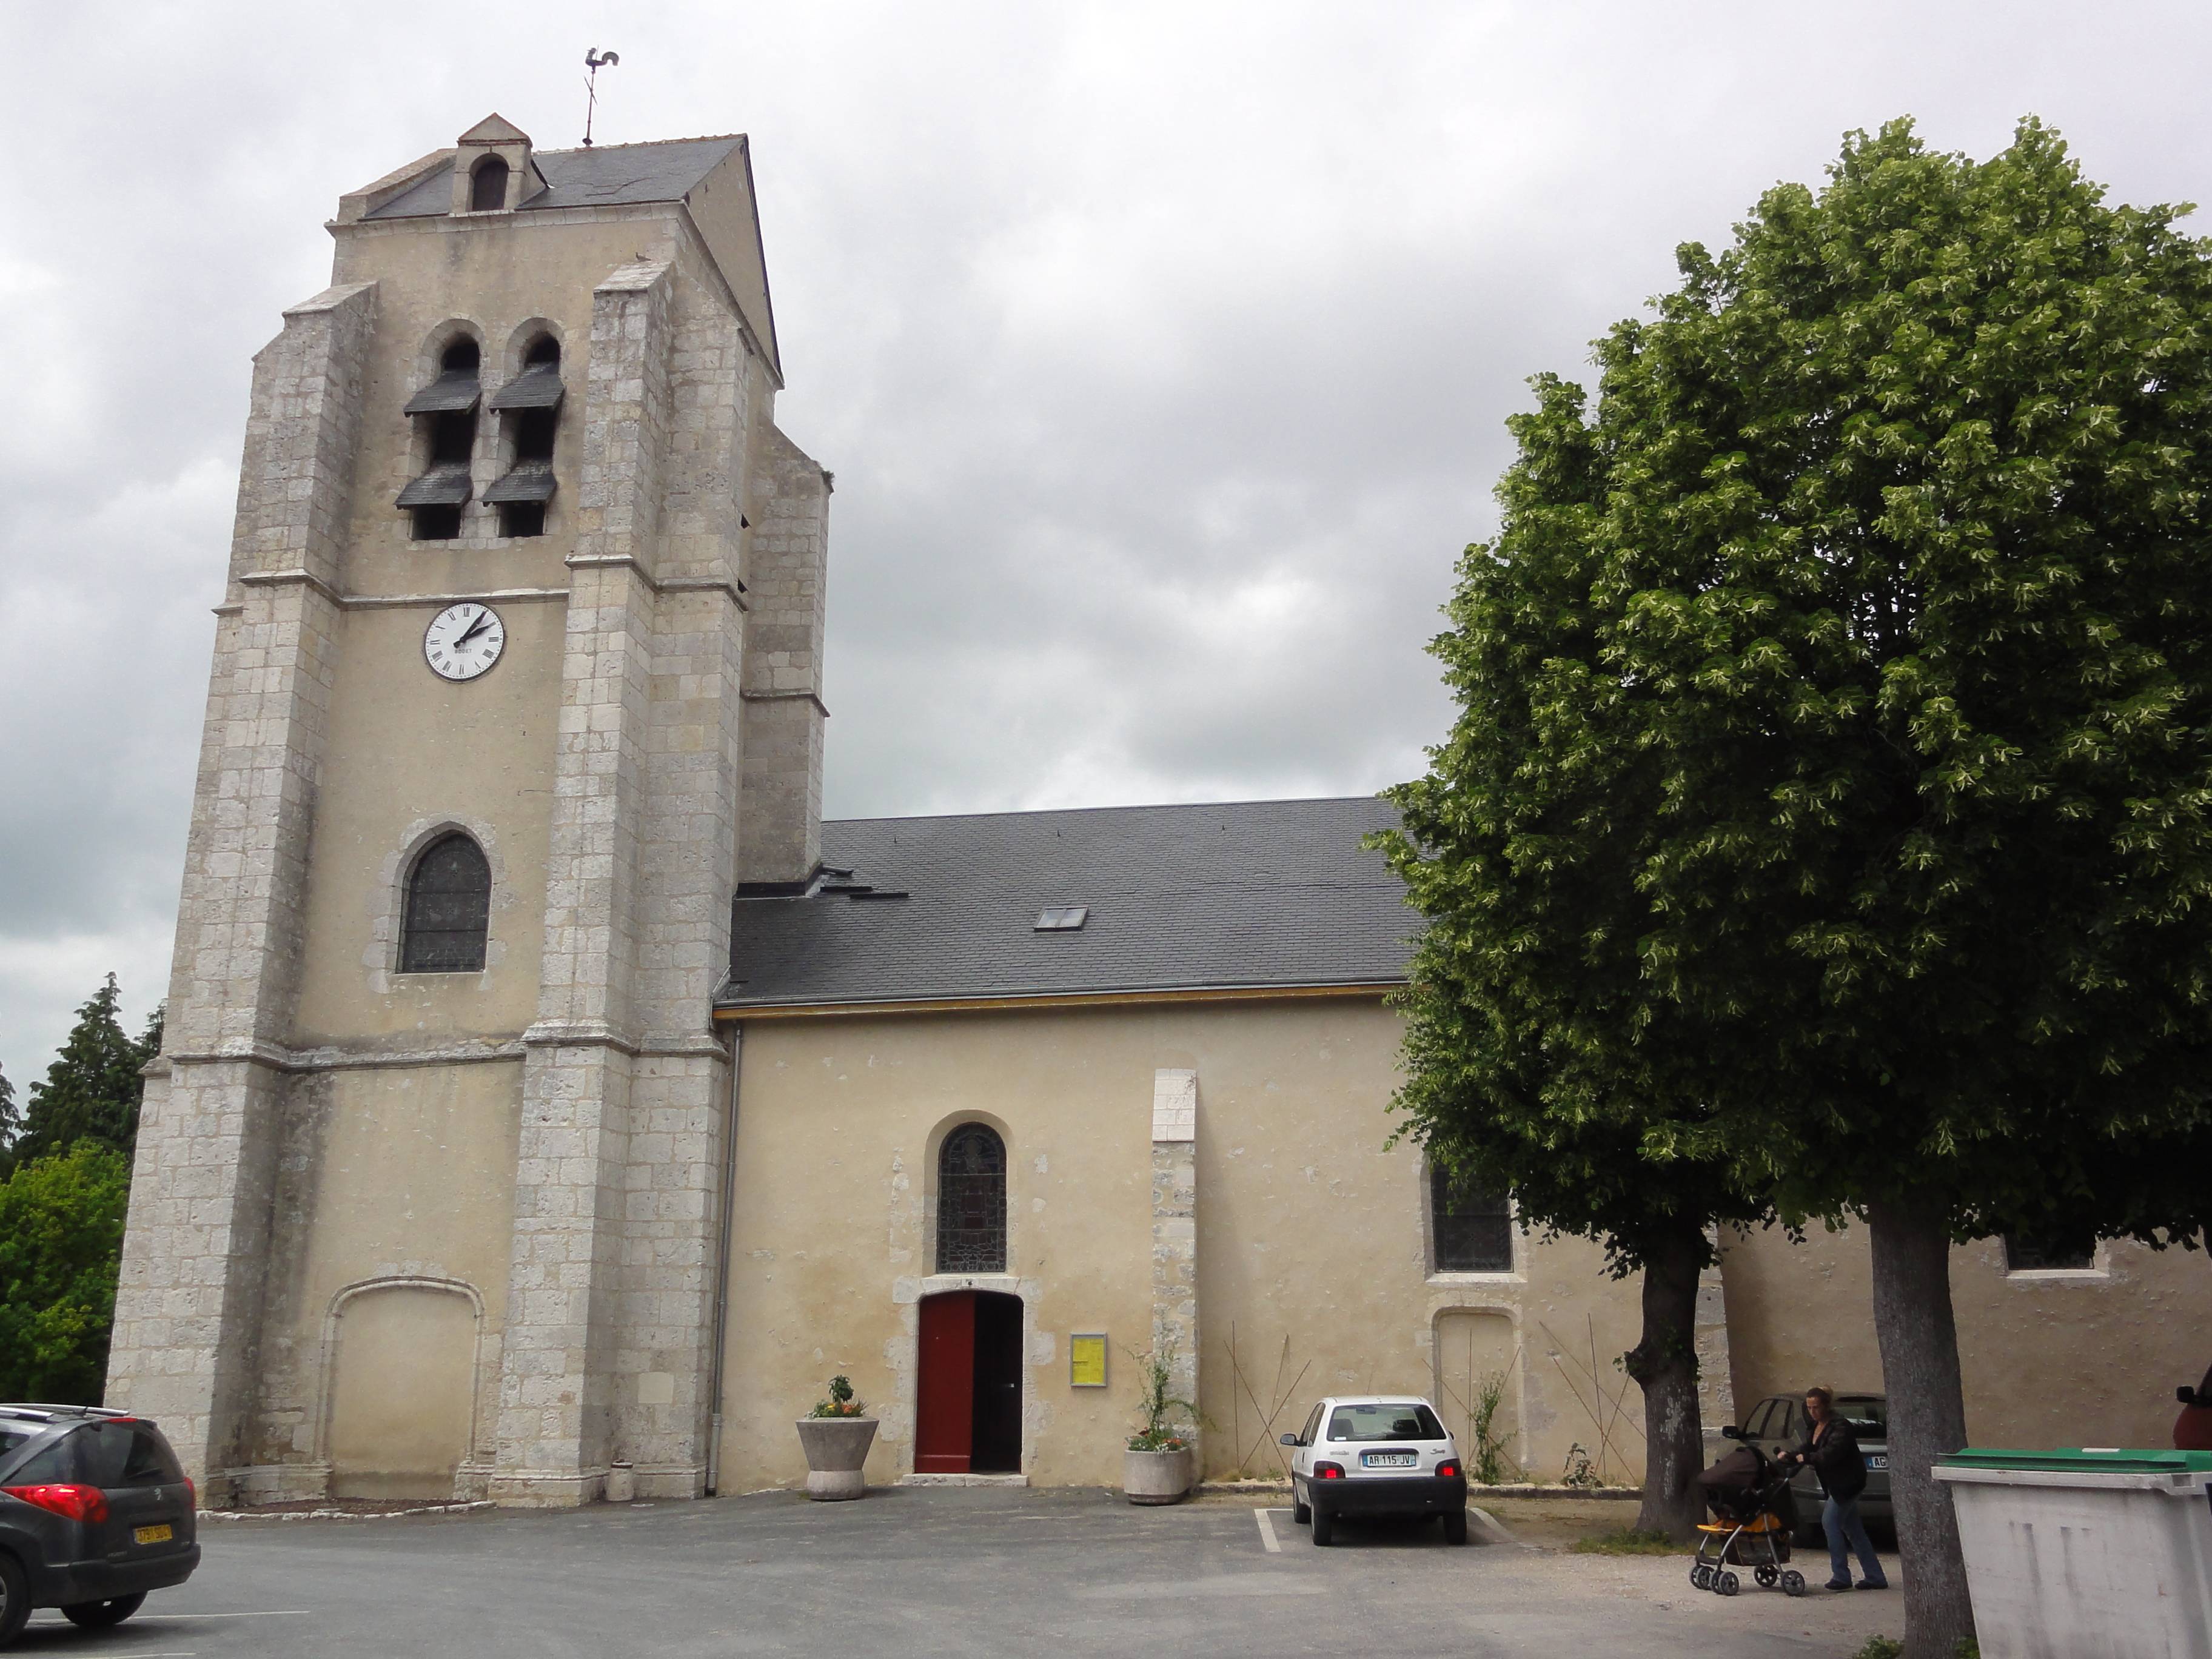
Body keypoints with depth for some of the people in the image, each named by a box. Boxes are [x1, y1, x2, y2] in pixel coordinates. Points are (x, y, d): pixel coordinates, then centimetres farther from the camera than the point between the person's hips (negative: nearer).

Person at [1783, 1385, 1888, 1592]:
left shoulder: (1840, 1427, -18)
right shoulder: (1816, 1427, 11)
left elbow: (1832, 1453, -29)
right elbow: (1806, 1449, 8)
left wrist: (1807, 1458, -31)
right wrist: (1789, 1456, -10)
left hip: (1847, 1482, -10)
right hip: (1838, 1485, 10)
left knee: (1830, 1522, -11)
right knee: (1853, 1530, 11)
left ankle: (1841, 1576, -6)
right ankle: (1875, 1577, 16)